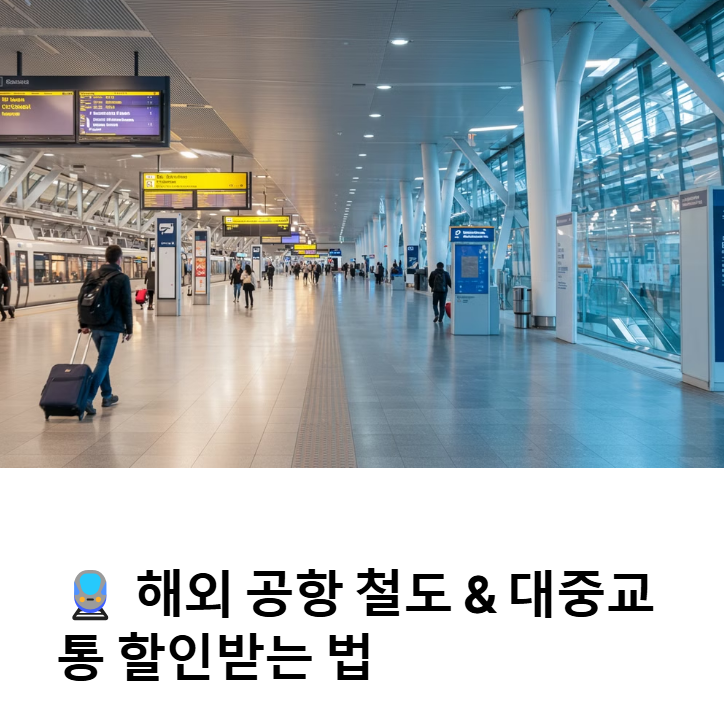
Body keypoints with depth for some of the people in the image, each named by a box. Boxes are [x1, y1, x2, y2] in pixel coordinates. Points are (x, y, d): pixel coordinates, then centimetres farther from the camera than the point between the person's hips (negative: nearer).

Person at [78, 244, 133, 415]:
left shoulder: (92, 275, 7)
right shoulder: (122, 278, -8)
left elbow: (81, 300, 9)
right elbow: (127, 306, -9)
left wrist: (83, 323, 15)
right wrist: (129, 328, 0)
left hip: (94, 326, 6)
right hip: (111, 327, -6)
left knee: (104, 360, 20)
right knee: (103, 362, -5)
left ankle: (107, 396, 27)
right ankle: (87, 398, -17)